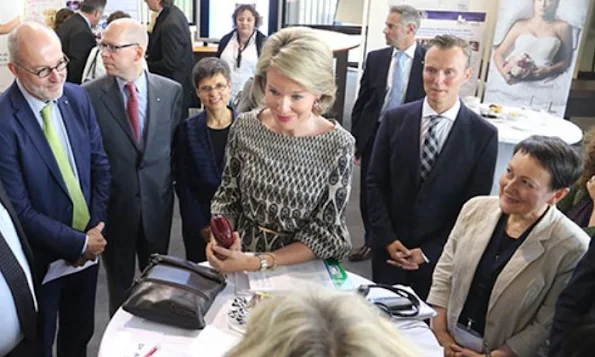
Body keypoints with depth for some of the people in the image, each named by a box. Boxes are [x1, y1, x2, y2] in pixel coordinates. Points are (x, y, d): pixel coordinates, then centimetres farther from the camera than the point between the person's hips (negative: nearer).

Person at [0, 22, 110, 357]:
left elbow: (101, 166, 1)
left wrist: (94, 231, -8)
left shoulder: (78, 97, -5)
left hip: (89, 247, 4)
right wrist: (79, 242, -16)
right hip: (42, 259, -4)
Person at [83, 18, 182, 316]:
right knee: (120, 283, 17)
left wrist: (174, 185, 3)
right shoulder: (89, 94, -10)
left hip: (157, 202, 2)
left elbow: (176, 145, 3)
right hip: (113, 204, -1)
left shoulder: (171, 91, -5)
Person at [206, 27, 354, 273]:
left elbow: (325, 233, -10)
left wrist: (259, 263, -19)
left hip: (303, 270, -1)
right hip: (239, 256, 2)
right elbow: (227, 196, 6)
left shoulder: (339, 145, -13)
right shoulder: (245, 127, -6)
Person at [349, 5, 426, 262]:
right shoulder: (376, 58, 1)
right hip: (374, 136, 3)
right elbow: (361, 101, 5)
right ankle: (371, 241, 33)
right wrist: (355, 139, 3)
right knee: (369, 194, 14)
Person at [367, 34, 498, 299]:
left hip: (441, 256, -1)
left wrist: (428, 253, -9)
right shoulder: (394, 119, -4)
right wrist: (388, 240, -7)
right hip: (389, 250, 2)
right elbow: (375, 183, 0)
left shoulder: (483, 135, -8)